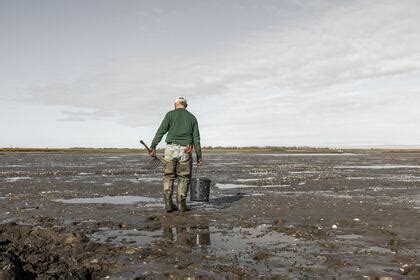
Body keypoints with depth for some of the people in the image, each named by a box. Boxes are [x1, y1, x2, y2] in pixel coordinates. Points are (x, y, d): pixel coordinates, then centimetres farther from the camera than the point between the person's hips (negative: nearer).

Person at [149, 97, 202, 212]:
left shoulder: (170, 114, 7)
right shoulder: (192, 117, 13)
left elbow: (161, 131, -4)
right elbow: (196, 138, 9)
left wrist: (153, 146, -4)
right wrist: (199, 156, 11)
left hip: (171, 148, -1)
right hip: (185, 151, 1)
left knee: (169, 177, 9)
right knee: (184, 178, 11)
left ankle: (168, 203, 6)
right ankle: (181, 204, 8)